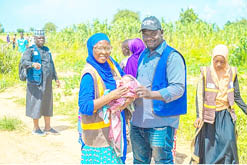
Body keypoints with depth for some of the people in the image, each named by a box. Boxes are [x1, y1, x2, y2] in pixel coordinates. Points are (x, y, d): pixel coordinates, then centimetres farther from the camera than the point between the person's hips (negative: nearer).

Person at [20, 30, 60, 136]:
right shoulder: (30, 50, -6)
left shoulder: (47, 50, 16)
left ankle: (47, 127, 19)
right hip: (36, 82, -7)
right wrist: (33, 64, -43)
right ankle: (36, 128, 12)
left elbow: (51, 65, 22)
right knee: (37, 103, -1)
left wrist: (56, 78, 19)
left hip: (47, 82, 7)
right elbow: (23, 61, -22)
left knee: (47, 103, 10)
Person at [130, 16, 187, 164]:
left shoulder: (172, 56, -9)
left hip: (161, 122, -7)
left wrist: (151, 94, -31)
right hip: (138, 121, 8)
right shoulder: (143, 55, 15)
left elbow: (178, 88, -19)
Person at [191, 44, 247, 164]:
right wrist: (199, 116, -9)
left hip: (226, 115, 1)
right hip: (209, 115, -1)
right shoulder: (205, 73, -6)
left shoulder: (232, 73, 0)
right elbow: (199, 96, -3)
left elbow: (237, 96, 6)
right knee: (208, 144, 4)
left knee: (229, 141, -10)